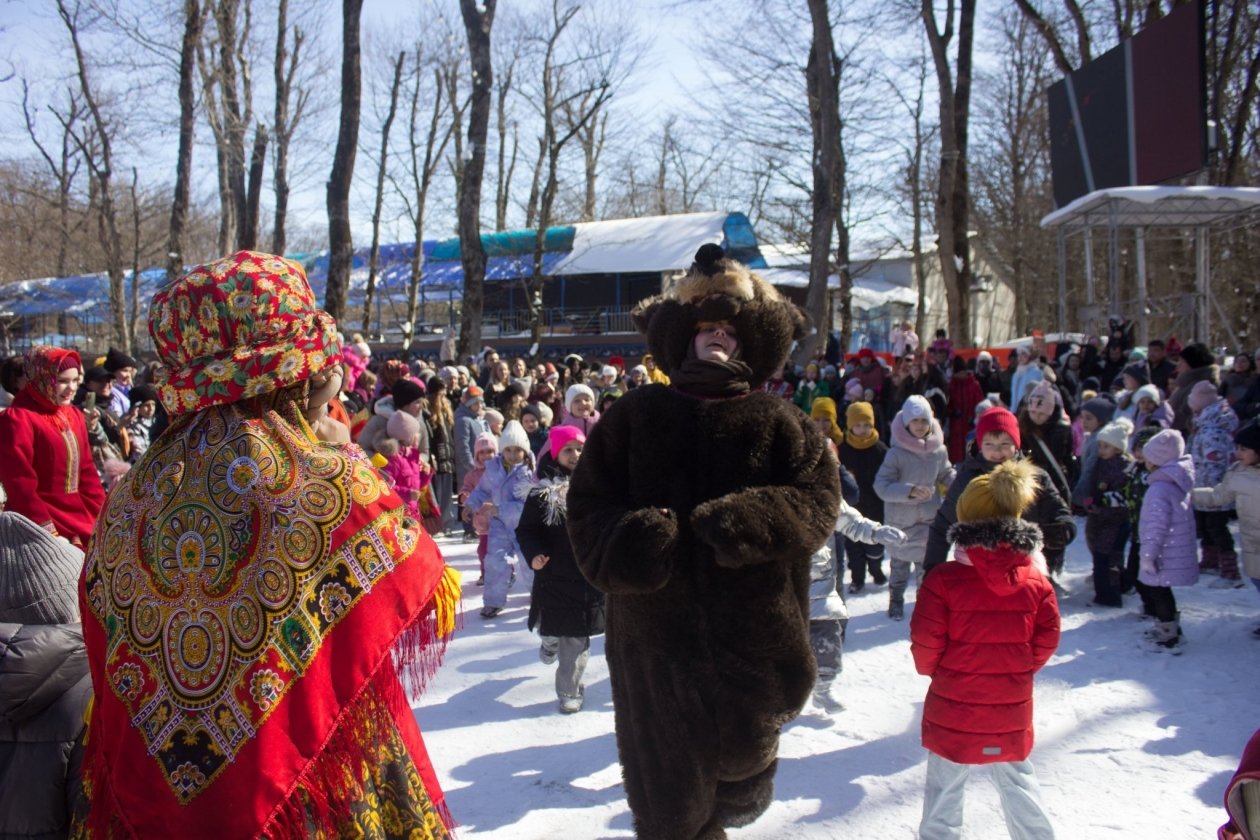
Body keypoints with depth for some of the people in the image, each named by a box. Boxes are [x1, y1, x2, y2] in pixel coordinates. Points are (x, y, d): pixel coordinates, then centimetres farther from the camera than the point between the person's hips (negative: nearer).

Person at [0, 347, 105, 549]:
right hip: (44, 526, -7)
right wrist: (48, 532, -16)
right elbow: (20, 485, -13)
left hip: (82, 522, 7)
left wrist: (102, 517, 6)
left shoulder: (74, 415, 15)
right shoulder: (17, 419, -8)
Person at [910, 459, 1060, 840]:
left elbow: (925, 641, -15)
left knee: (944, 786, 11)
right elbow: (1047, 638, -1)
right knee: (1016, 779, 23)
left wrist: (931, 669, 6)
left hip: (953, 708, -4)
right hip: (1011, 709, 4)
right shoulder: (1036, 579, -6)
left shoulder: (944, 579, -18)